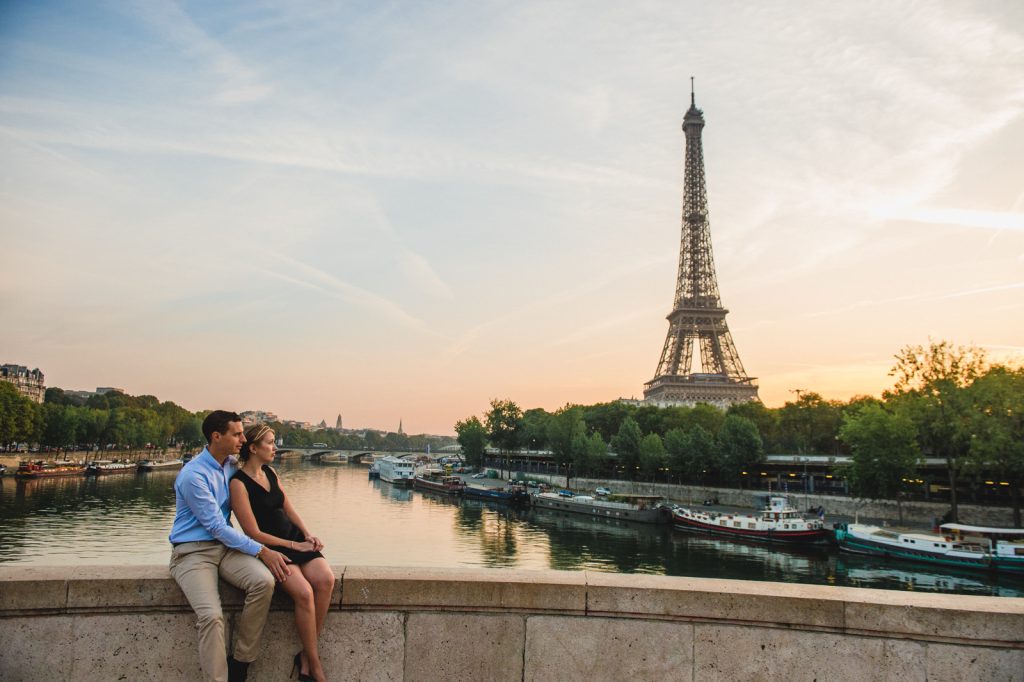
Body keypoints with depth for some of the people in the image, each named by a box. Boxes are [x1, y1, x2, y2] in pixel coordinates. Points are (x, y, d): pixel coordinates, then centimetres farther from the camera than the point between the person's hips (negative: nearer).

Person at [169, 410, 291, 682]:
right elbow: (216, 526, -16)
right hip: (192, 552, -6)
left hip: (225, 546, 6)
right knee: (212, 616, -30)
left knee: (264, 580, -23)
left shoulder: (233, 465, 6)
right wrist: (262, 552, -18)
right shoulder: (193, 476, -16)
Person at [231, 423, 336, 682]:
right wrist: (294, 546, -9)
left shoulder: (270, 473, 13)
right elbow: (254, 534, -12)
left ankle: (306, 656, -9)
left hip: (296, 539, 6)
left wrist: (308, 535, 0)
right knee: (304, 592, -29)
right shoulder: (239, 483, -10)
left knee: (325, 579, -22)